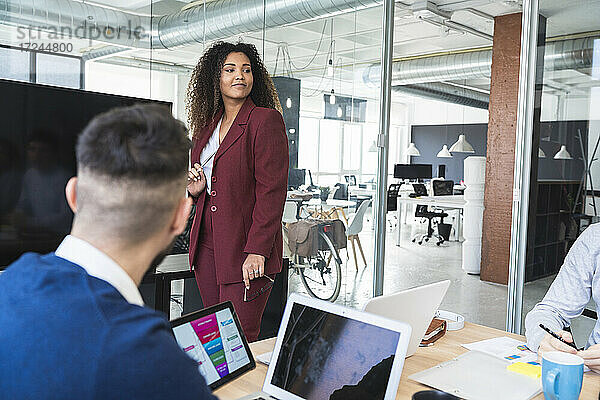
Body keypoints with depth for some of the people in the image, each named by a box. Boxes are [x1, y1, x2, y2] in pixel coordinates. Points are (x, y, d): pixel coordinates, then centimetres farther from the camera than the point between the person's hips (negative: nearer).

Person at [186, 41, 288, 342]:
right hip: (206, 245, 7)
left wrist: (257, 251, -20)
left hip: (246, 248, -7)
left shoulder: (266, 119, -8)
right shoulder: (207, 124, 15)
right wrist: (196, 190, 1)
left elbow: (272, 190, -14)